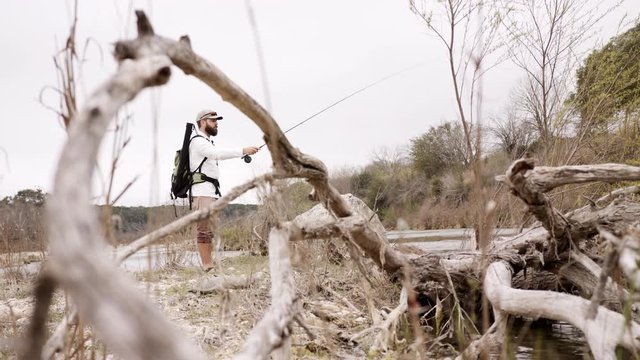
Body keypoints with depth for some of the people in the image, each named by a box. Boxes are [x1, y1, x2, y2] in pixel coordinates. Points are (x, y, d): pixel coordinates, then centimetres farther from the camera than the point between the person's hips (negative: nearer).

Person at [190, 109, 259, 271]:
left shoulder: (207, 142, 28)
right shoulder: (198, 141, -7)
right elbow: (218, 153, -23)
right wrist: (242, 151, -29)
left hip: (212, 192, 10)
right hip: (202, 192, -10)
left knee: (210, 231, 8)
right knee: (204, 230, -11)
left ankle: (209, 266, 10)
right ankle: (207, 267, -13)